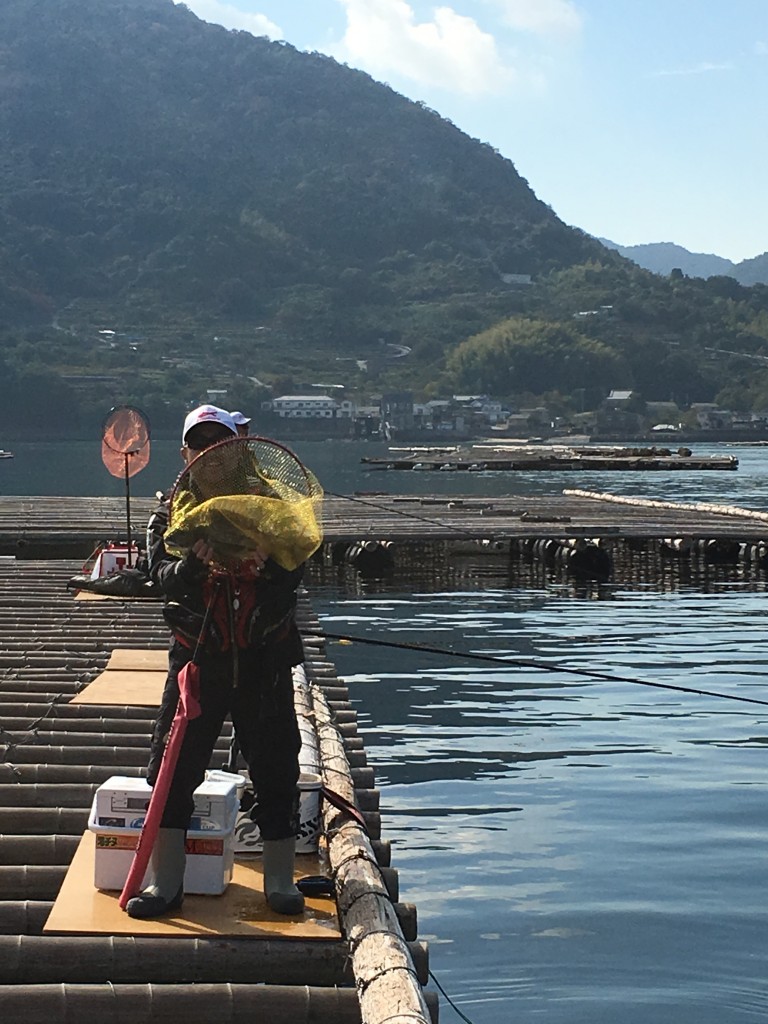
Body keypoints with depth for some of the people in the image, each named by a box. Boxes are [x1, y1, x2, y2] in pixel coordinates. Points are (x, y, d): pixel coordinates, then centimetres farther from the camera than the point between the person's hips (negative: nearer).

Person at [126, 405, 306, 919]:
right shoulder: (172, 510, 7)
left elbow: (294, 573, -4)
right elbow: (163, 575, -9)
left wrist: (266, 563, -26)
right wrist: (194, 561, -30)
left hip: (265, 658, 0)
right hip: (198, 656, 0)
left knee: (276, 768, 3)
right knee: (174, 766, -1)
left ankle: (281, 879, 15)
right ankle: (165, 881, 9)